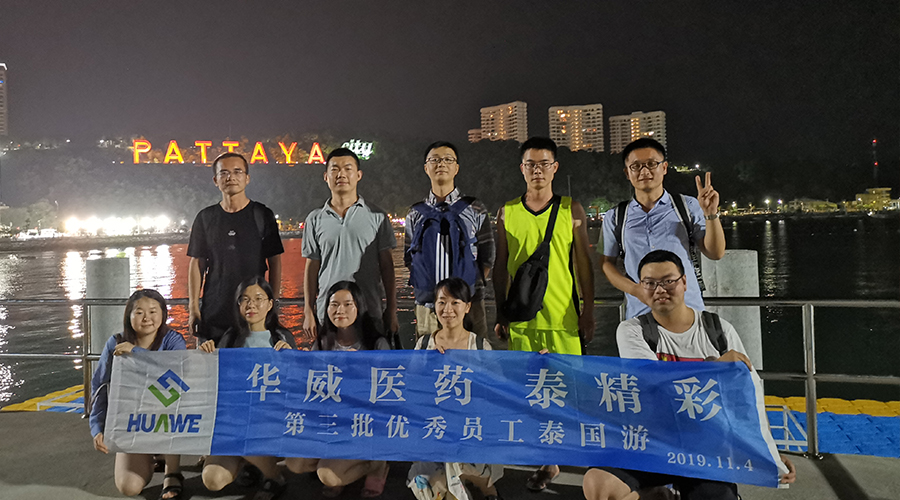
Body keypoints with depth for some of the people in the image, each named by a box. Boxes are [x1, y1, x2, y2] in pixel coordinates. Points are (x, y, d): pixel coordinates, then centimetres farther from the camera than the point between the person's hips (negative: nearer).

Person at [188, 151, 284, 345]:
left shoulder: (262, 215, 3)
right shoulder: (206, 217, 9)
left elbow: (275, 263, 3)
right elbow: (197, 264, 10)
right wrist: (193, 307, 4)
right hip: (213, 313, 2)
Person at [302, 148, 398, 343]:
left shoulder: (377, 216, 5)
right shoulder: (315, 219, 8)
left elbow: (386, 265, 5)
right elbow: (311, 267, 10)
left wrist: (392, 311, 2)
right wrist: (308, 312, 6)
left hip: (370, 312, -1)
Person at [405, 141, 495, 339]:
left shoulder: (475, 210, 7)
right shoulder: (415, 214, 12)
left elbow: (488, 256, 7)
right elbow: (409, 258, 15)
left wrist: (472, 286, -2)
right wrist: (426, 286, 3)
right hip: (427, 307, 2)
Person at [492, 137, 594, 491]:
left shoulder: (571, 210, 2)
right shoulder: (507, 213, 6)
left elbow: (583, 265, 4)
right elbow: (501, 267, 9)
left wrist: (588, 312, -1)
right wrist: (500, 314, 6)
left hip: (563, 315, -1)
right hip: (521, 316, 1)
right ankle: (548, 462, 17)